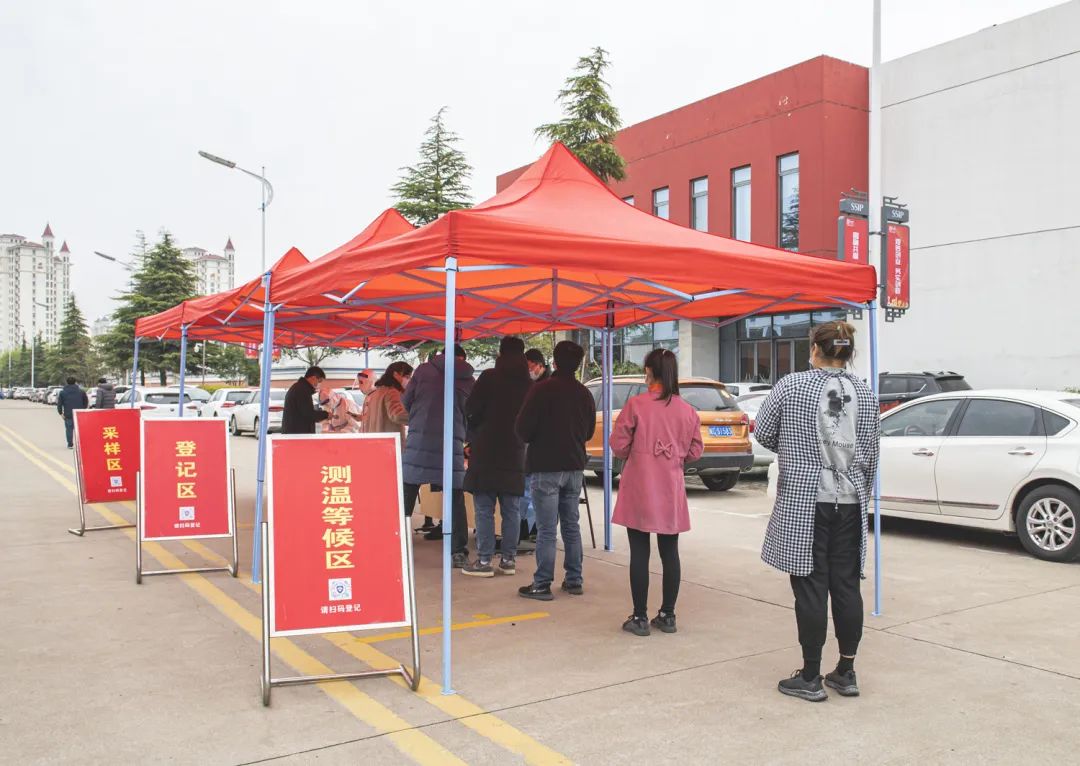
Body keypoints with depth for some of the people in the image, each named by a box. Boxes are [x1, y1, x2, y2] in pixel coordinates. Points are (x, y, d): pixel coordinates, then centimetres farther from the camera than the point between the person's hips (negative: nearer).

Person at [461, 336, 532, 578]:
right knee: (511, 510, 9)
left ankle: (484, 561, -2)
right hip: (515, 453, 5)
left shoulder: (489, 377, -7)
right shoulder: (528, 384, 7)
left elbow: (470, 410, -6)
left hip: (486, 451, -5)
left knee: (484, 509, -2)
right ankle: (509, 559, 11)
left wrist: (474, 436, 10)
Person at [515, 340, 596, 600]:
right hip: (574, 467, 6)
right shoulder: (584, 394, 6)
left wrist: (535, 440, 8)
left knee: (546, 529, -3)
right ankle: (574, 580, 19)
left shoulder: (542, 389, -13)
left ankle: (542, 585, 0)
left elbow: (523, 429, -12)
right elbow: (589, 432, 14)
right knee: (571, 526, 14)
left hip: (546, 468, -6)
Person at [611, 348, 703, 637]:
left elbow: (618, 446, -8)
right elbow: (695, 452, 6)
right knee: (670, 553, 11)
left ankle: (640, 618, 9)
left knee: (639, 553, 3)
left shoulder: (636, 404, -11)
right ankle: (667, 615, 19)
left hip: (639, 490, -3)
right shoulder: (688, 411, 0)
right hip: (671, 492, 3)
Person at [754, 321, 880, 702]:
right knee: (846, 586, 10)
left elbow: (763, 432, 1)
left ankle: (810, 678, 9)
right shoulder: (864, 394, 4)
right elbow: (870, 454, 9)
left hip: (803, 502, -4)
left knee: (810, 588, 1)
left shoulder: (792, 386, -7)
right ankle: (846, 673, 20)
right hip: (849, 503, 4)